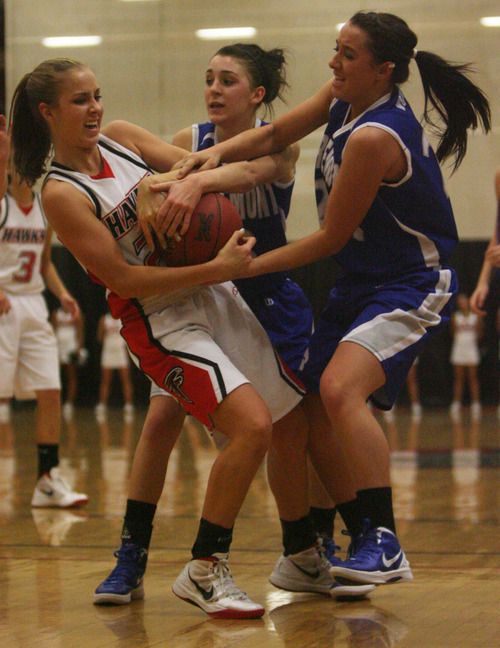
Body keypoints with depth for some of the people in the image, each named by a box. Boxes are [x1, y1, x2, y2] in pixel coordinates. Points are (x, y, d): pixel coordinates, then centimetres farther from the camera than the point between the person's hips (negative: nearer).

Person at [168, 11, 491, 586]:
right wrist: (213, 156, -11)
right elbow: (275, 135, 8)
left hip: (410, 286, -10)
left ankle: (386, 548, -27)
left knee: (339, 388, -30)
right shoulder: (345, 98, 0)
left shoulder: (374, 137, -26)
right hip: (359, 282, 10)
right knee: (311, 420, 8)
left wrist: (246, 266, -16)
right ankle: (365, 539, 20)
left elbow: (331, 238, -20)